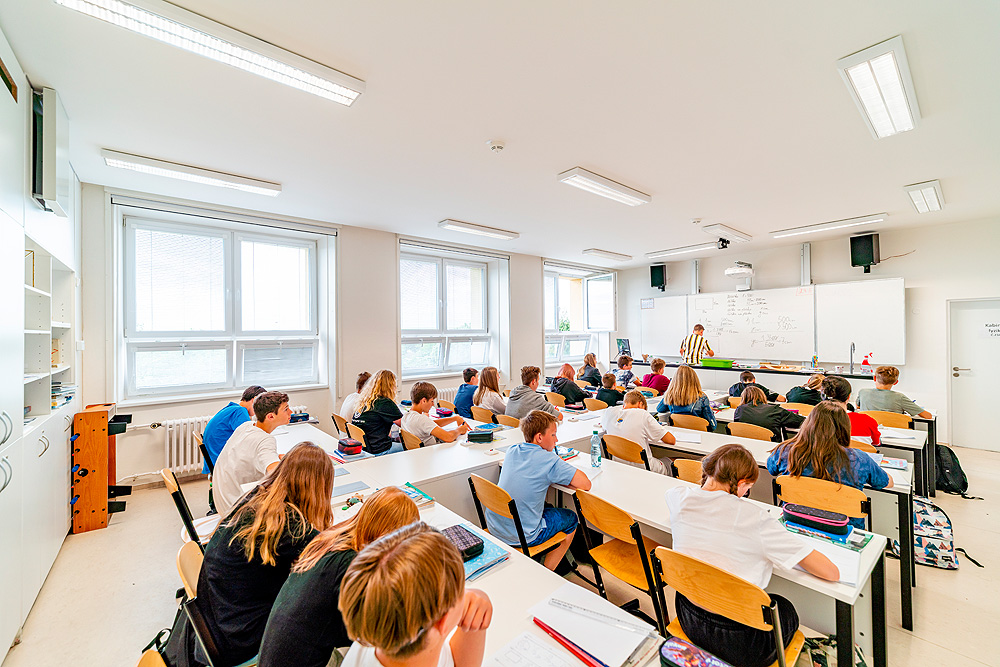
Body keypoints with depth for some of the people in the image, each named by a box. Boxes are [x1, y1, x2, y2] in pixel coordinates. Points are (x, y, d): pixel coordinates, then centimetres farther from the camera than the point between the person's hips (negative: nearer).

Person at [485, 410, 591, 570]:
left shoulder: (512, 450, -1)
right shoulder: (549, 460, -20)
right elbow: (586, 484, -17)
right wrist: (556, 479, -1)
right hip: (520, 538, -6)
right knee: (571, 518, 17)